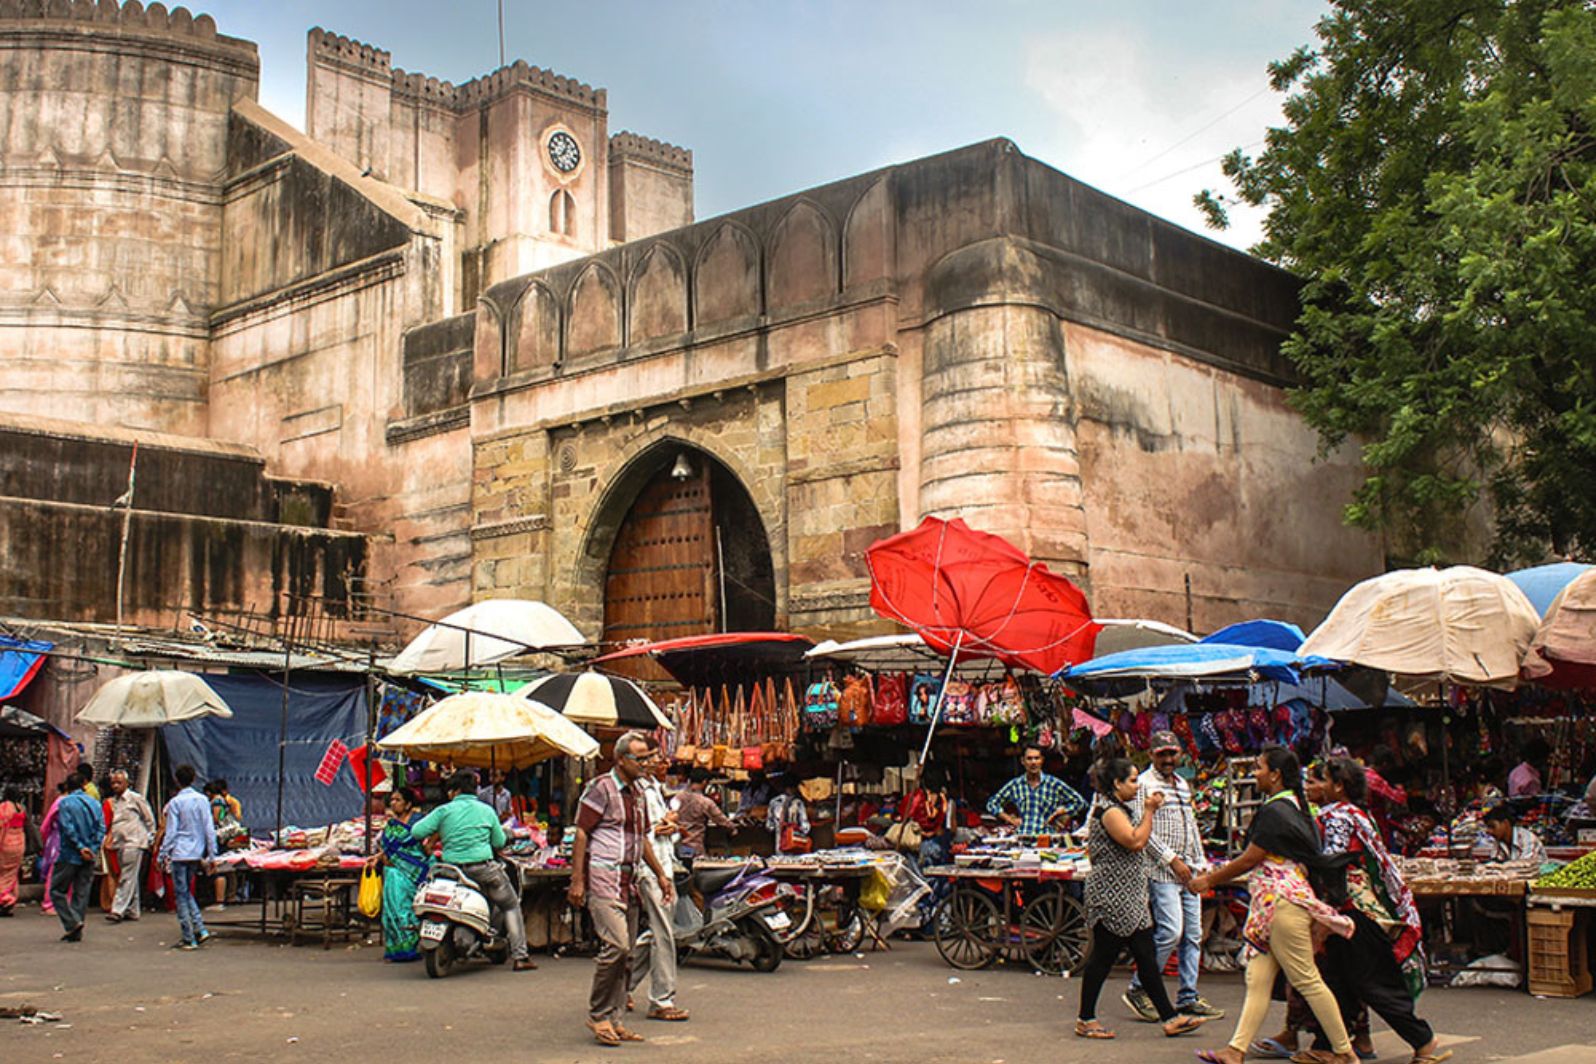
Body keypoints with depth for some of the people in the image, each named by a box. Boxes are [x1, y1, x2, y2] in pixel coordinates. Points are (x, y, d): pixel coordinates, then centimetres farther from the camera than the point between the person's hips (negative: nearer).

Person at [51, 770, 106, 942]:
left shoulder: (66, 803, -6)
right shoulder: (95, 803, 9)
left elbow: (68, 829, -15)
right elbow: (102, 828, 1)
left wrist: (80, 847, -11)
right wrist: (93, 849, -3)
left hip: (70, 855, -5)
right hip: (89, 857, 5)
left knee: (57, 890, 6)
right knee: (81, 893, 9)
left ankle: (73, 922, -9)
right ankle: (76, 932, 10)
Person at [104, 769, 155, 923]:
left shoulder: (136, 798, -4)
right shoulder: (114, 801, 16)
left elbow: (149, 819, -1)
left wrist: (149, 838, -1)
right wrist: (109, 840, 14)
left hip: (134, 842, -8)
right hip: (120, 844, 8)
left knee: (127, 878, -11)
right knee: (130, 879, 11)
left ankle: (118, 910, -17)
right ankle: (132, 911, 16)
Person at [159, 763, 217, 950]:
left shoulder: (175, 803, -8)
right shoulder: (203, 800, 3)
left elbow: (170, 832, -7)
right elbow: (209, 829, 3)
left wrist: (162, 855, 1)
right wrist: (211, 854, 8)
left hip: (179, 853, -5)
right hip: (197, 853, 5)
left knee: (181, 895, 2)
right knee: (188, 892, 20)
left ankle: (188, 939, 2)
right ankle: (200, 929, 7)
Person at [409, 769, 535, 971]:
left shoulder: (444, 811, 2)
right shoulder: (486, 810, 5)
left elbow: (416, 832, -4)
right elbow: (499, 842, 11)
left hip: (453, 868, 1)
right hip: (483, 867, -1)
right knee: (511, 906, 13)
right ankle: (520, 956, 6)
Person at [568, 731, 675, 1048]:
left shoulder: (638, 793, 17)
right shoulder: (600, 788, -8)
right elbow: (581, 833, -10)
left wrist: (660, 875, 22)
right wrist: (577, 880, -15)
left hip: (629, 879, 8)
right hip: (603, 878, -8)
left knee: (625, 951, 7)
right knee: (616, 944, -17)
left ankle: (614, 1020, 13)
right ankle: (598, 1015, -4)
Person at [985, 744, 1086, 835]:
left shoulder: (1054, 784, 8)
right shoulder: (1015, 785, 12)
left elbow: (1079, 802, 15)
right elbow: (991, 804, 21)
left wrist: (1058, 812, 5)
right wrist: (1010, 819, 10)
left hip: (1045, 838, 0)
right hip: (1020, 838, 0)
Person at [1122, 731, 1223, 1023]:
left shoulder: (1183, 784, 19)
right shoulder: (1144, 783, -6)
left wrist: (1200, 863, 16)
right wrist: (1172, 859, -15)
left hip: (1187, 871, 8)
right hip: (1162, 871, -8)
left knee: (1193, 934, 6)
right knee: (1171, 931, -15)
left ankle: (1188, 997, 13)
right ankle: (1138, 990, -3)